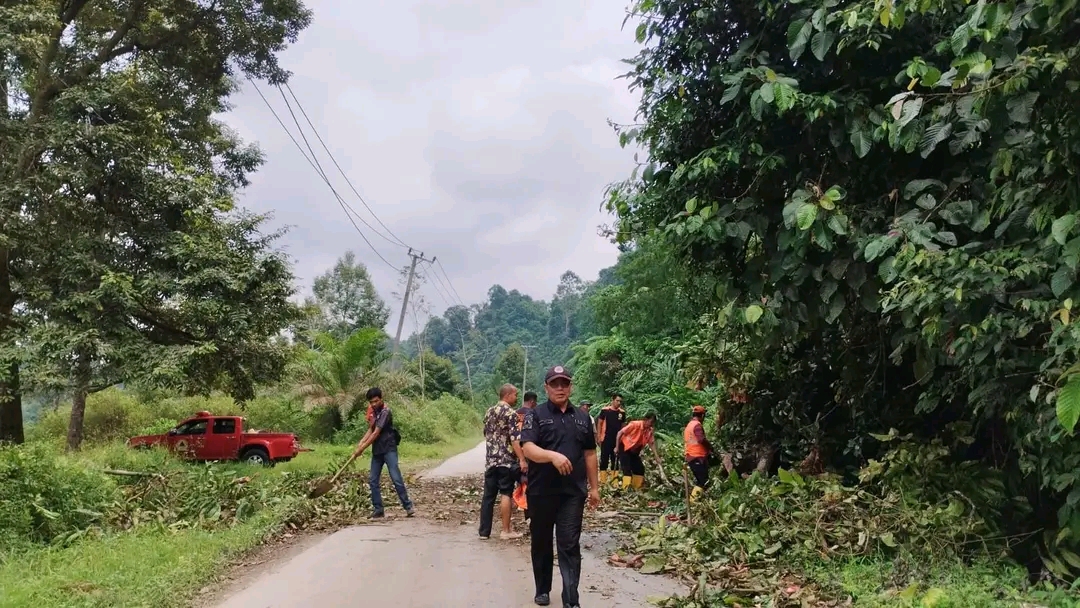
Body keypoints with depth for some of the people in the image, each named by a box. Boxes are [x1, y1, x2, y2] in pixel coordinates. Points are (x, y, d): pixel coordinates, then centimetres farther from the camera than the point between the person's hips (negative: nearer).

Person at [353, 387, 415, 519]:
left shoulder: (385, 412, -15)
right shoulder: (374, 412, 11)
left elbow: (376, 433, -17)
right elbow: (370, 430, 11)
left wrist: (362, 448, -14)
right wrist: (360, 443, -5)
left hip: (389, 449, -8)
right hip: (377, 450, 8)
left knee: (396, 479, -11)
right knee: (373, 481, 5)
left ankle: (408, 507, -5)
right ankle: (378, 510, 11)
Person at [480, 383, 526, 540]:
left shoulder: (489, 411, 13)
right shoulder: (510, 413, -10)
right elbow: (514, 439, -17)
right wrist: (522, 460, -19)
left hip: (490, 460, 7)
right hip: (506, 460, -7)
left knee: (488, 495, 8)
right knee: (505, 494, -2)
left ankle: (484, 531, 10)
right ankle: (506, 531, 2)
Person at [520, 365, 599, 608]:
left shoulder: (582, 417, 9)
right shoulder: (535, 415, -3)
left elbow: (590, 454, 14)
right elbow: (527, 449, -16)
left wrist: (594, 487, 12)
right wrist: (553, 456, -33)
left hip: (573, 492, 1)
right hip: (542, 491, -1)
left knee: (570, 545, -2)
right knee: (541, 543, 12)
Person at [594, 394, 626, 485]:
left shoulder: (622, 412, 4)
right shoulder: (605, 410, -7)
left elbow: (623, 426, 13)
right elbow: (599, 423, -3)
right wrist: (598, 437, -8)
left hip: (617, 440, 4)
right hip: (606, 439, -4)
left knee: (615, 460, 10)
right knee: (604, 459, 1)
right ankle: (603, 480, 5)